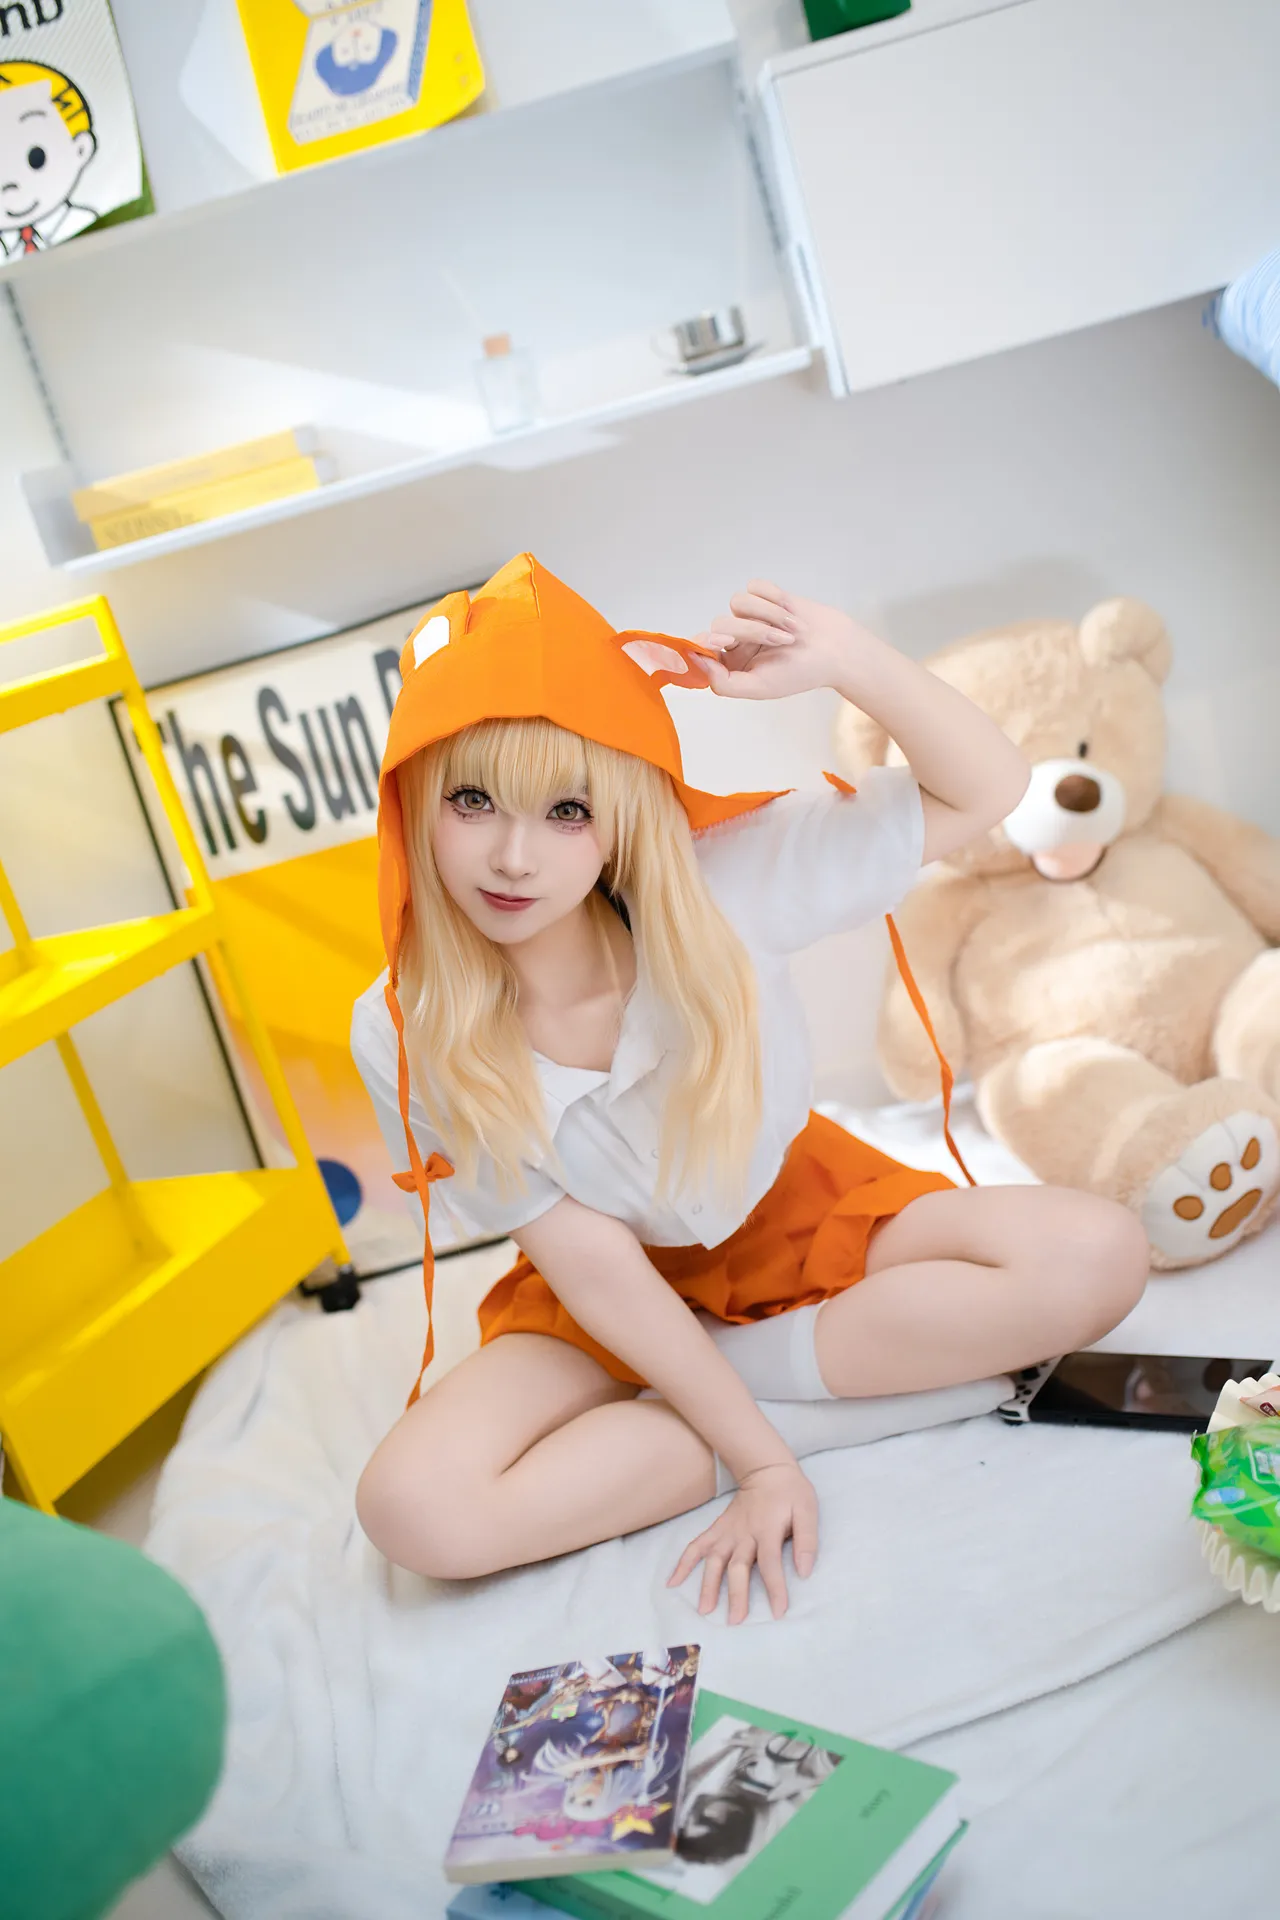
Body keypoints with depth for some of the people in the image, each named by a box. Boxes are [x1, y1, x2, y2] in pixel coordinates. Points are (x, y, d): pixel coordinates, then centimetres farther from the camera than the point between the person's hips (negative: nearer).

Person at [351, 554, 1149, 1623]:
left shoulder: (713, 889, -24)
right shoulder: (403, 1037, -23)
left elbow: (986, 790, -18)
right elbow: (597, 1267, -19)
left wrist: (845, 658, -35)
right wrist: (761, 1456, -20)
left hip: (800, 1215, 1)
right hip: (621, 1306, 0)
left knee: (1097, 1257, -21)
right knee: (414, 1511, -27)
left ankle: (754, 1363, -12)